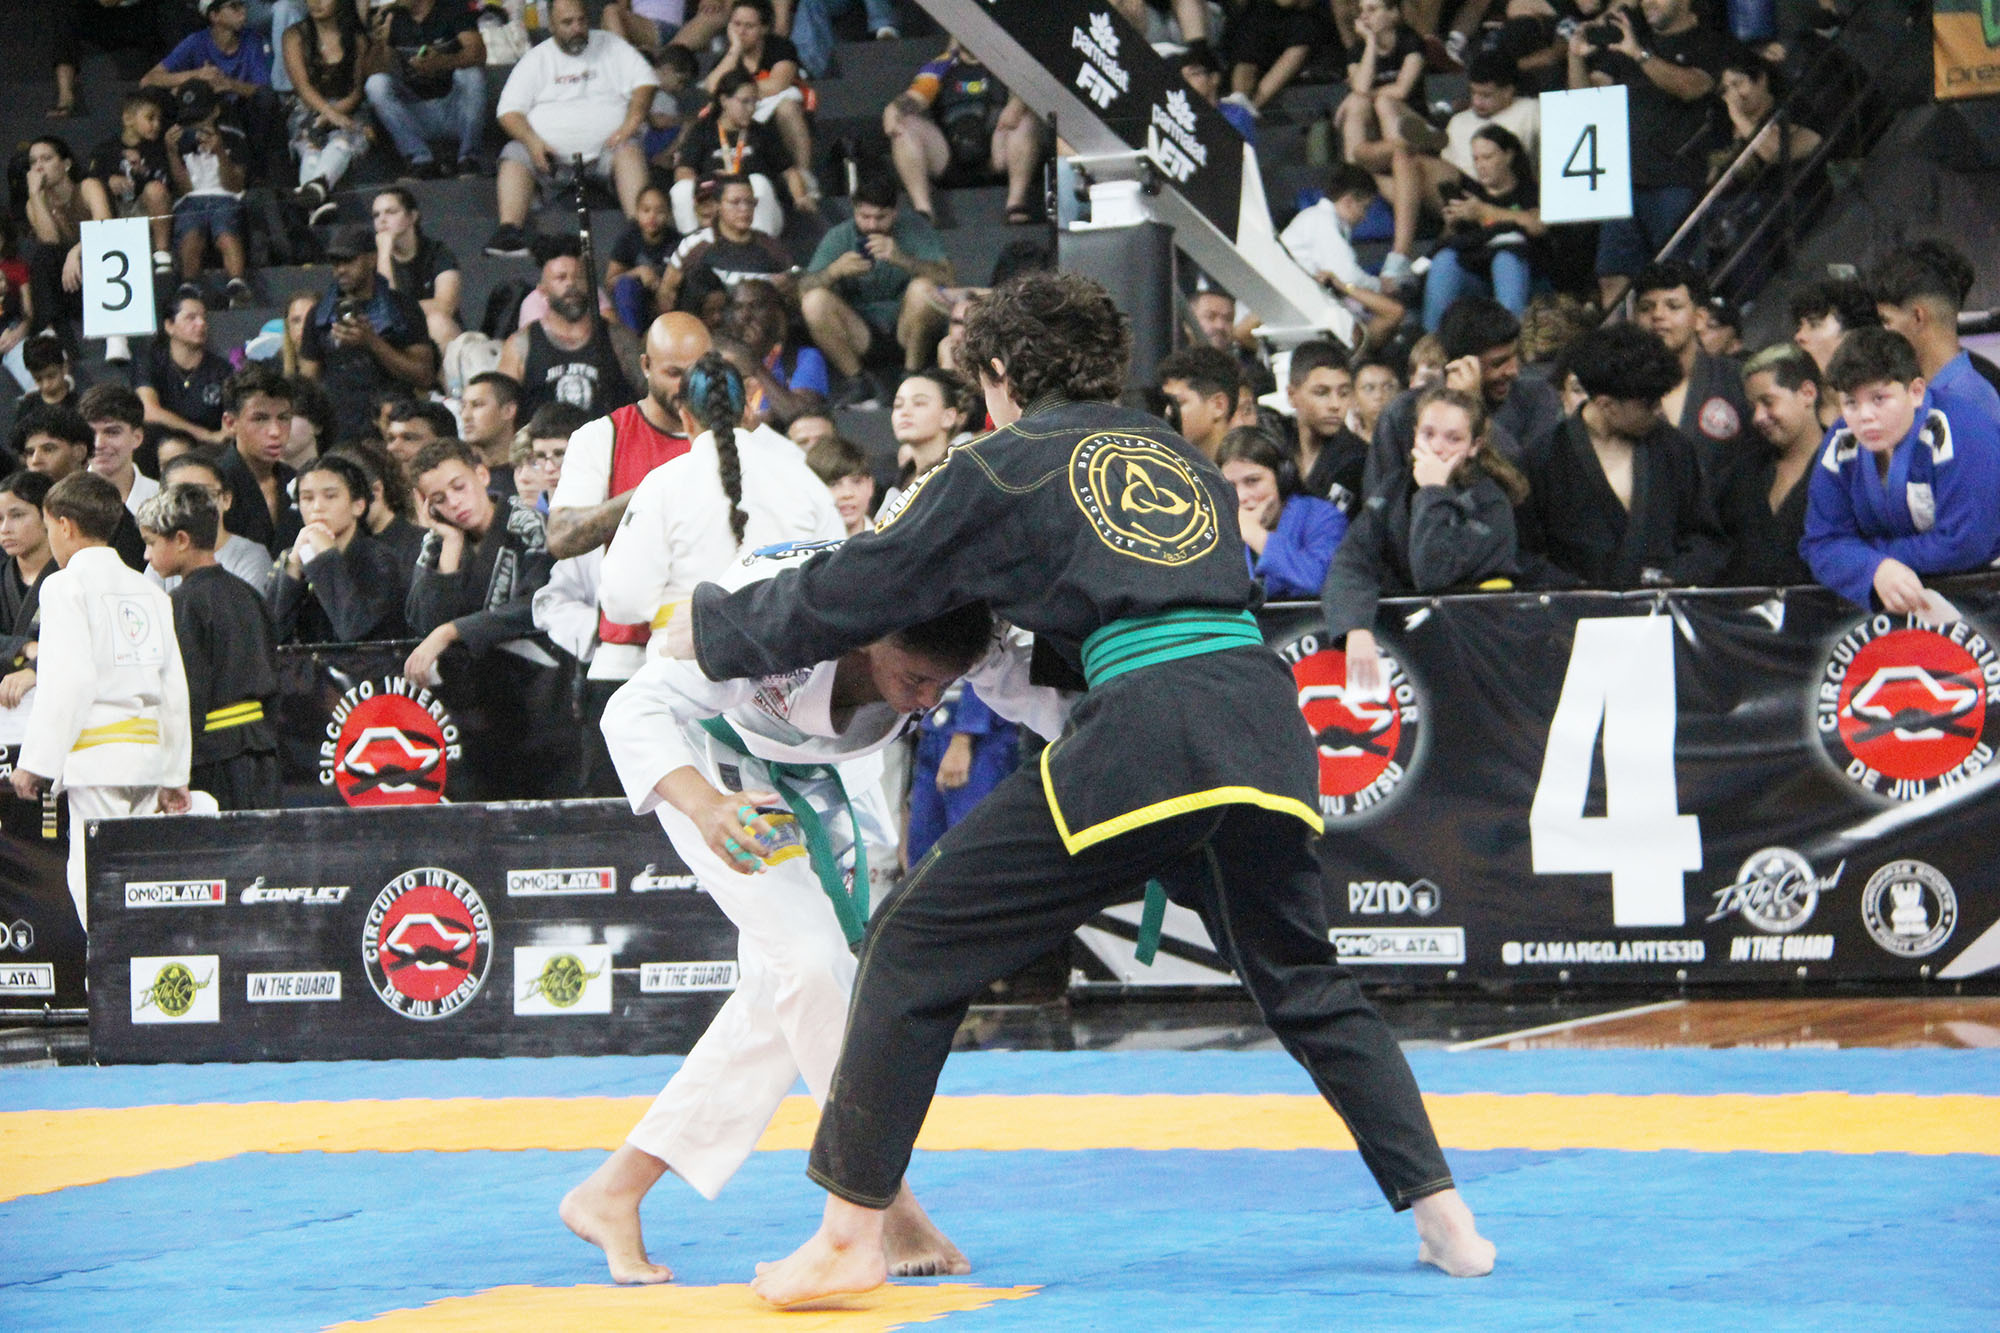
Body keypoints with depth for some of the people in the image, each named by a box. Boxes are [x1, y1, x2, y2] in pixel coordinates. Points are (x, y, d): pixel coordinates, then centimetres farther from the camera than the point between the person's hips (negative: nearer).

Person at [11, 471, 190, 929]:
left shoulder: (67, 586, -4)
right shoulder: (150, 591, 16)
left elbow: (68, 678, -14)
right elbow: (175, 689, 15)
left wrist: (35, 760, -10)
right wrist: (174, 775, 20)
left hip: (98, 752, -7)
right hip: (148, 752, 7)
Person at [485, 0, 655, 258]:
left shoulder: (612, 47, 12)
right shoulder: (536, 59, 13)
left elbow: (645, 82, 2)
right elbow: (509, 111, 6)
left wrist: (631, 123, -16)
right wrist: (532, 141, -15)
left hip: (604, 148, -1)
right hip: (551, 156, 1)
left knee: (629, 151, -31)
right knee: (515, 155, -25)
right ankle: (509, 230, -39)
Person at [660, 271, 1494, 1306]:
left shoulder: (1004, 467, 12)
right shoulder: (1187, 460, 28)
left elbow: (859, 590, 16)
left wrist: (711, 629, 31)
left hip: (1141, 735, -6)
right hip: (1264, 714, 6)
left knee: (918, 947, 4)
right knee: (1302, 981, 26)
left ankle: (850, 1236, 4)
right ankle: (1441, 1212, 19)